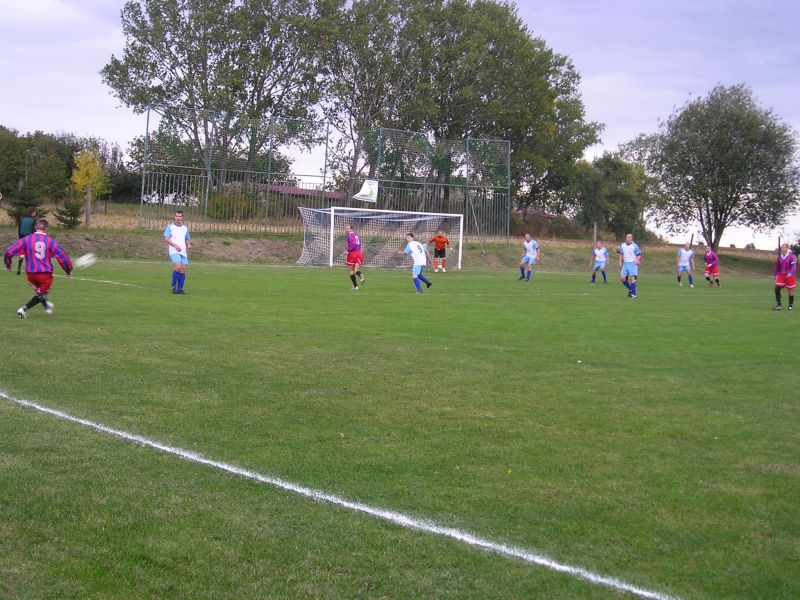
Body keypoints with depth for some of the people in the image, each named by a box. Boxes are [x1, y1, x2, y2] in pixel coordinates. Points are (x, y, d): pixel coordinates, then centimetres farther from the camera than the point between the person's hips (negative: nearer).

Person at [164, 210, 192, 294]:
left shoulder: (185, 228, 17)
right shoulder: (170, 226, 3)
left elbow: (187, 239, 25)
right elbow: (166, 239, -5)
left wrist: (189, 245, 1)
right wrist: (175, 245, -18)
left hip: (183, 252, 5)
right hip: (174, 251, -5)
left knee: (183, 270, -4)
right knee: (178, 266, -23)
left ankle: (180, 289, 5)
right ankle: (173, 287, -11)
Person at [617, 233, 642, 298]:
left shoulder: (635, 246, -6)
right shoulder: (622, 246, 9)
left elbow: (639, 255, -4)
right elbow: (621, 254, 19)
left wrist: (637, 260, -22)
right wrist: (620, 262, 11)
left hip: (633, 264, -5)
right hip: (625, 264, 5)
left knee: (632, 278, -12)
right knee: (622, 278, -2)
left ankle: (633, 294, -7)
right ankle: (630, 289, 20)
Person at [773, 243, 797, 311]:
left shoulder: (791, 256, -8)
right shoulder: (779, 257, 9)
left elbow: (794, 266, -14)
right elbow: (777, 266, 18)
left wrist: (791, 273, -29)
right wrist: (775, 274, 17)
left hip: (789, 276, -4)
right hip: (780, 275, 4)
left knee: (790, 291, 4)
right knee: (777, 288, -12)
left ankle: (790, 305, 20)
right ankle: (778, 304, -5)